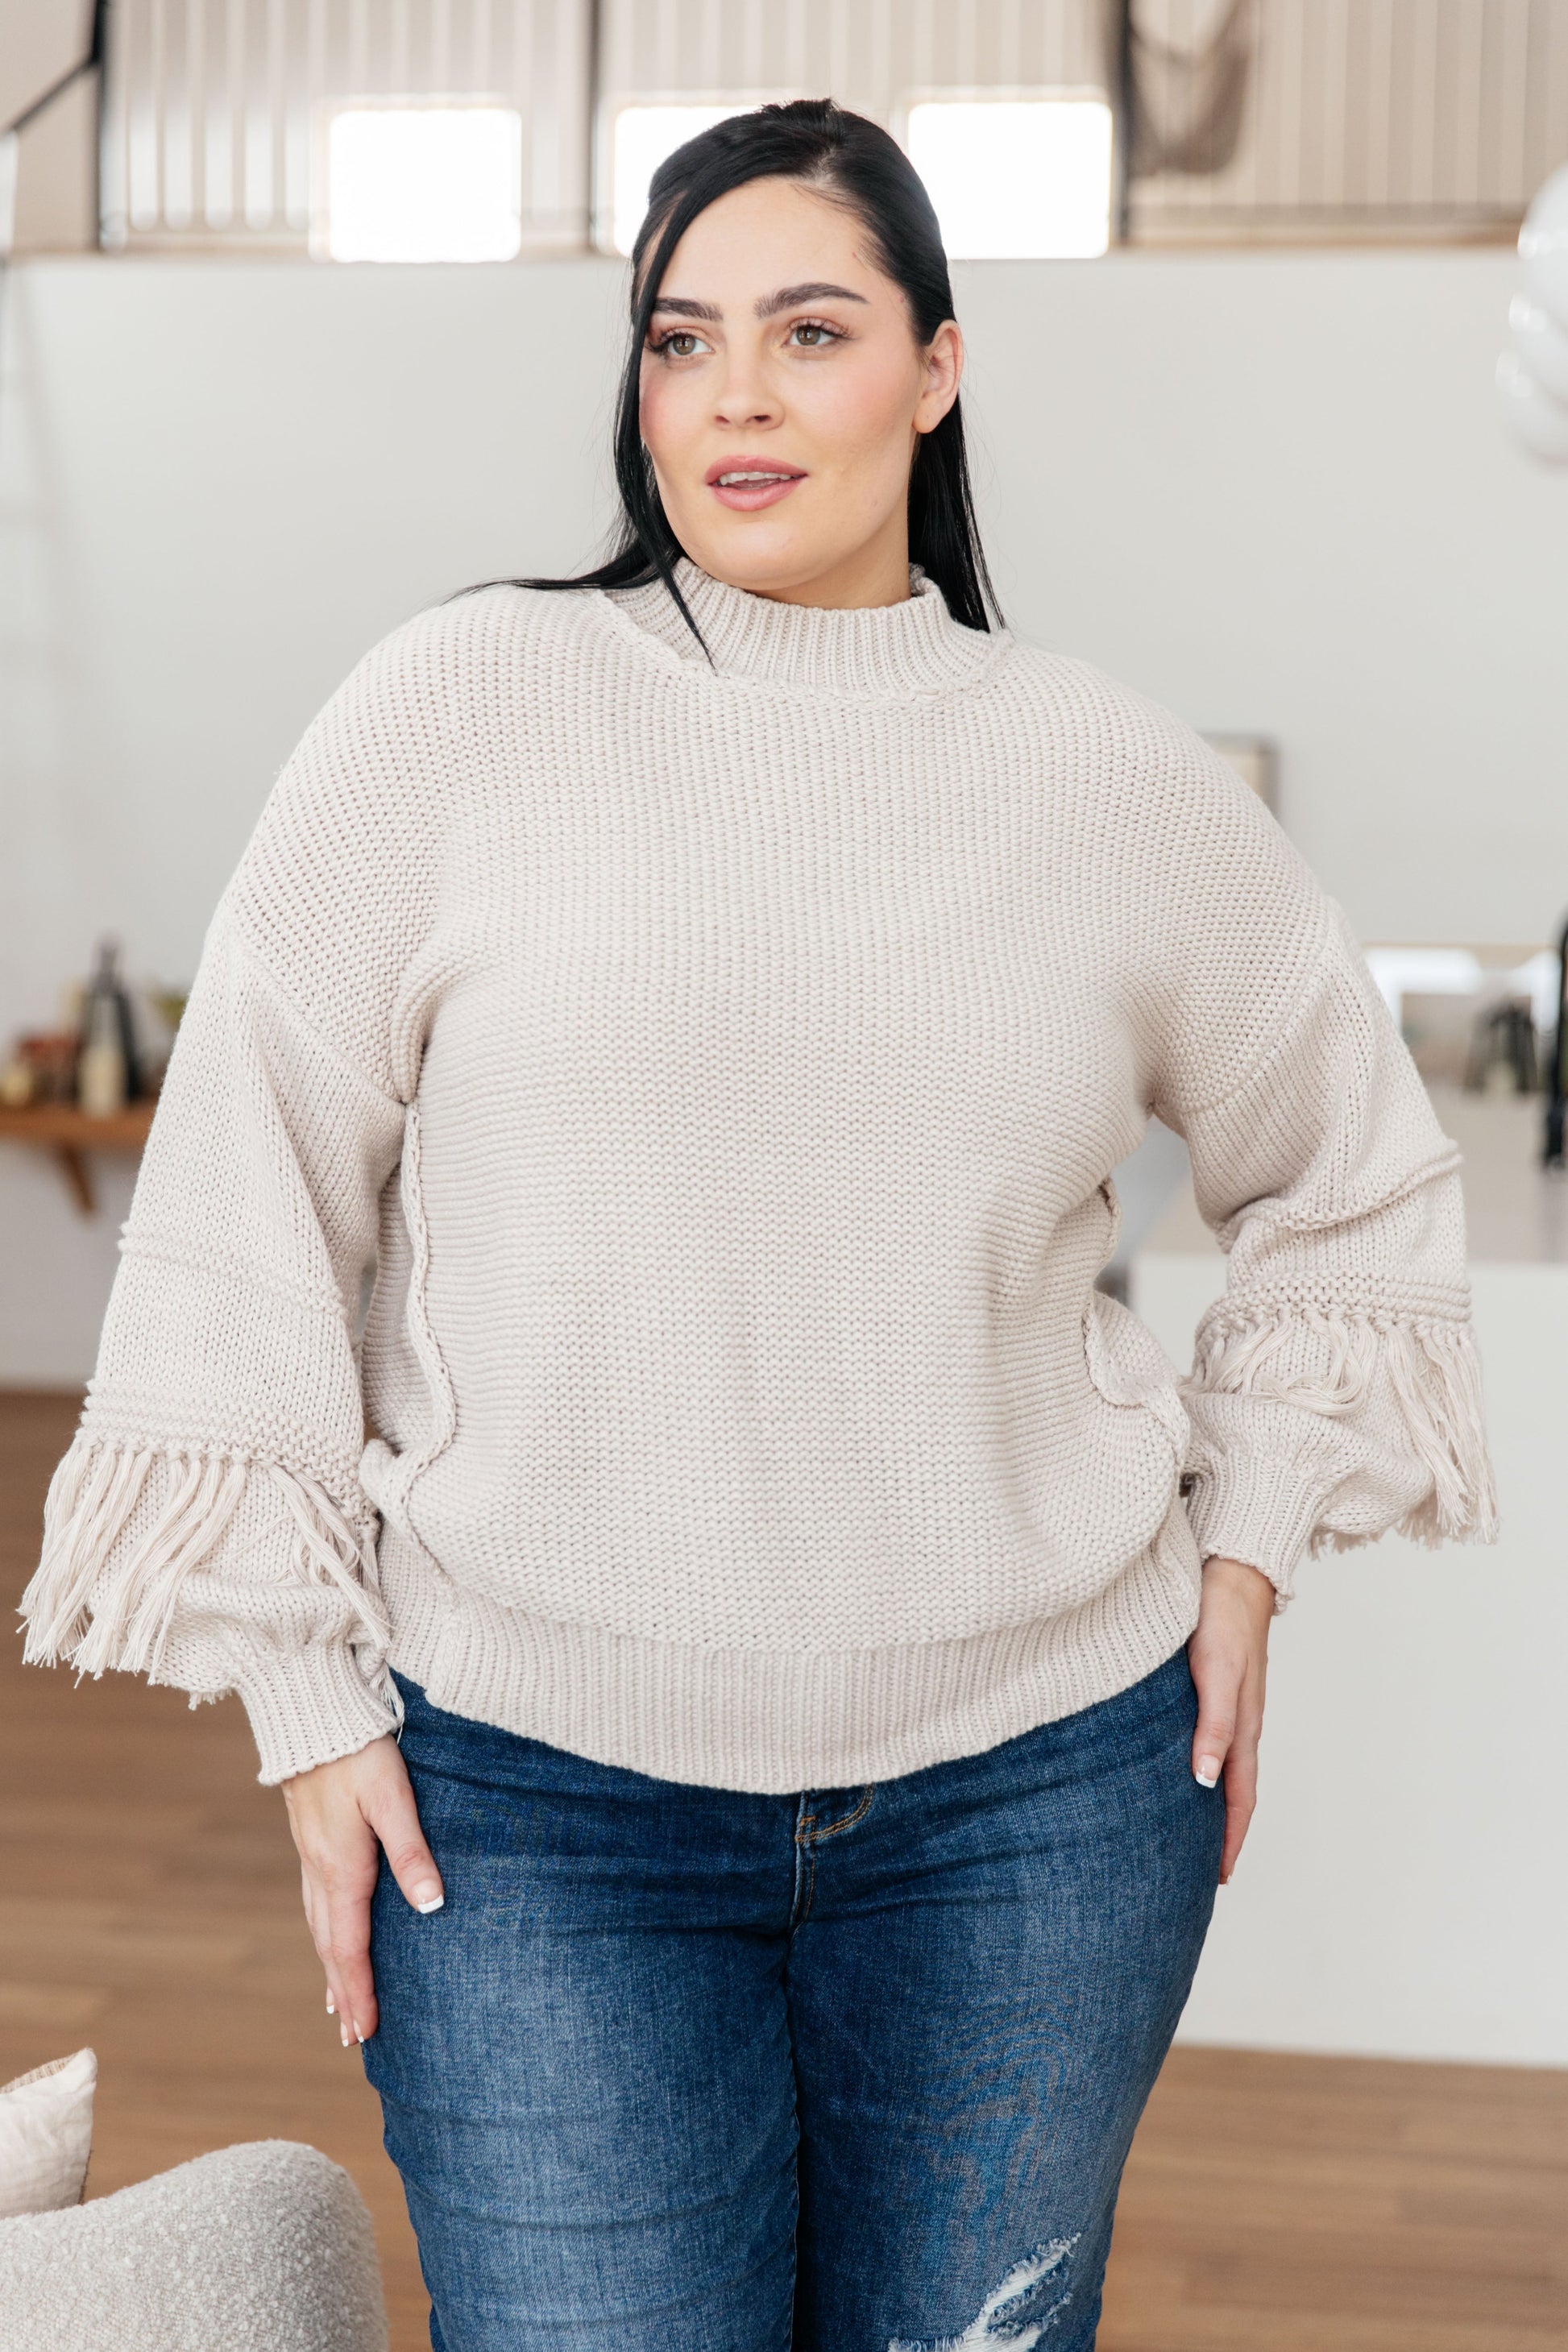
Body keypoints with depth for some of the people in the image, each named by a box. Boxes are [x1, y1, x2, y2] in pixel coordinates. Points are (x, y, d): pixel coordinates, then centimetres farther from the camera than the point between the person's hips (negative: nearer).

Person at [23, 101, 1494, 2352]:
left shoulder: (1114, 779, 2)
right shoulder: (458, 713, -5)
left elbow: (1359, 1176, 18)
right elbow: (243, 1196, -2)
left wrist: (1247, 1544, 11)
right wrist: (306, 1690, -3)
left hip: (1039, 1789, 2)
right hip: (536, 1801, -2)